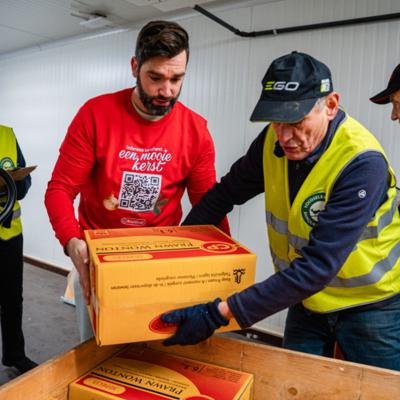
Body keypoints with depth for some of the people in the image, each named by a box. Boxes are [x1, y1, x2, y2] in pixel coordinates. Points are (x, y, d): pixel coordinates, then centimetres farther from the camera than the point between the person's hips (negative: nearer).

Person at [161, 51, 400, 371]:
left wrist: (221, 313, -36)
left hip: (372, 305, -4)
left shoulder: (361, 163, -29)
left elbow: (318, 266, -34)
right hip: (308, 297, 5)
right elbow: (227, 192, 2)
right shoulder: (273, 141, -12)